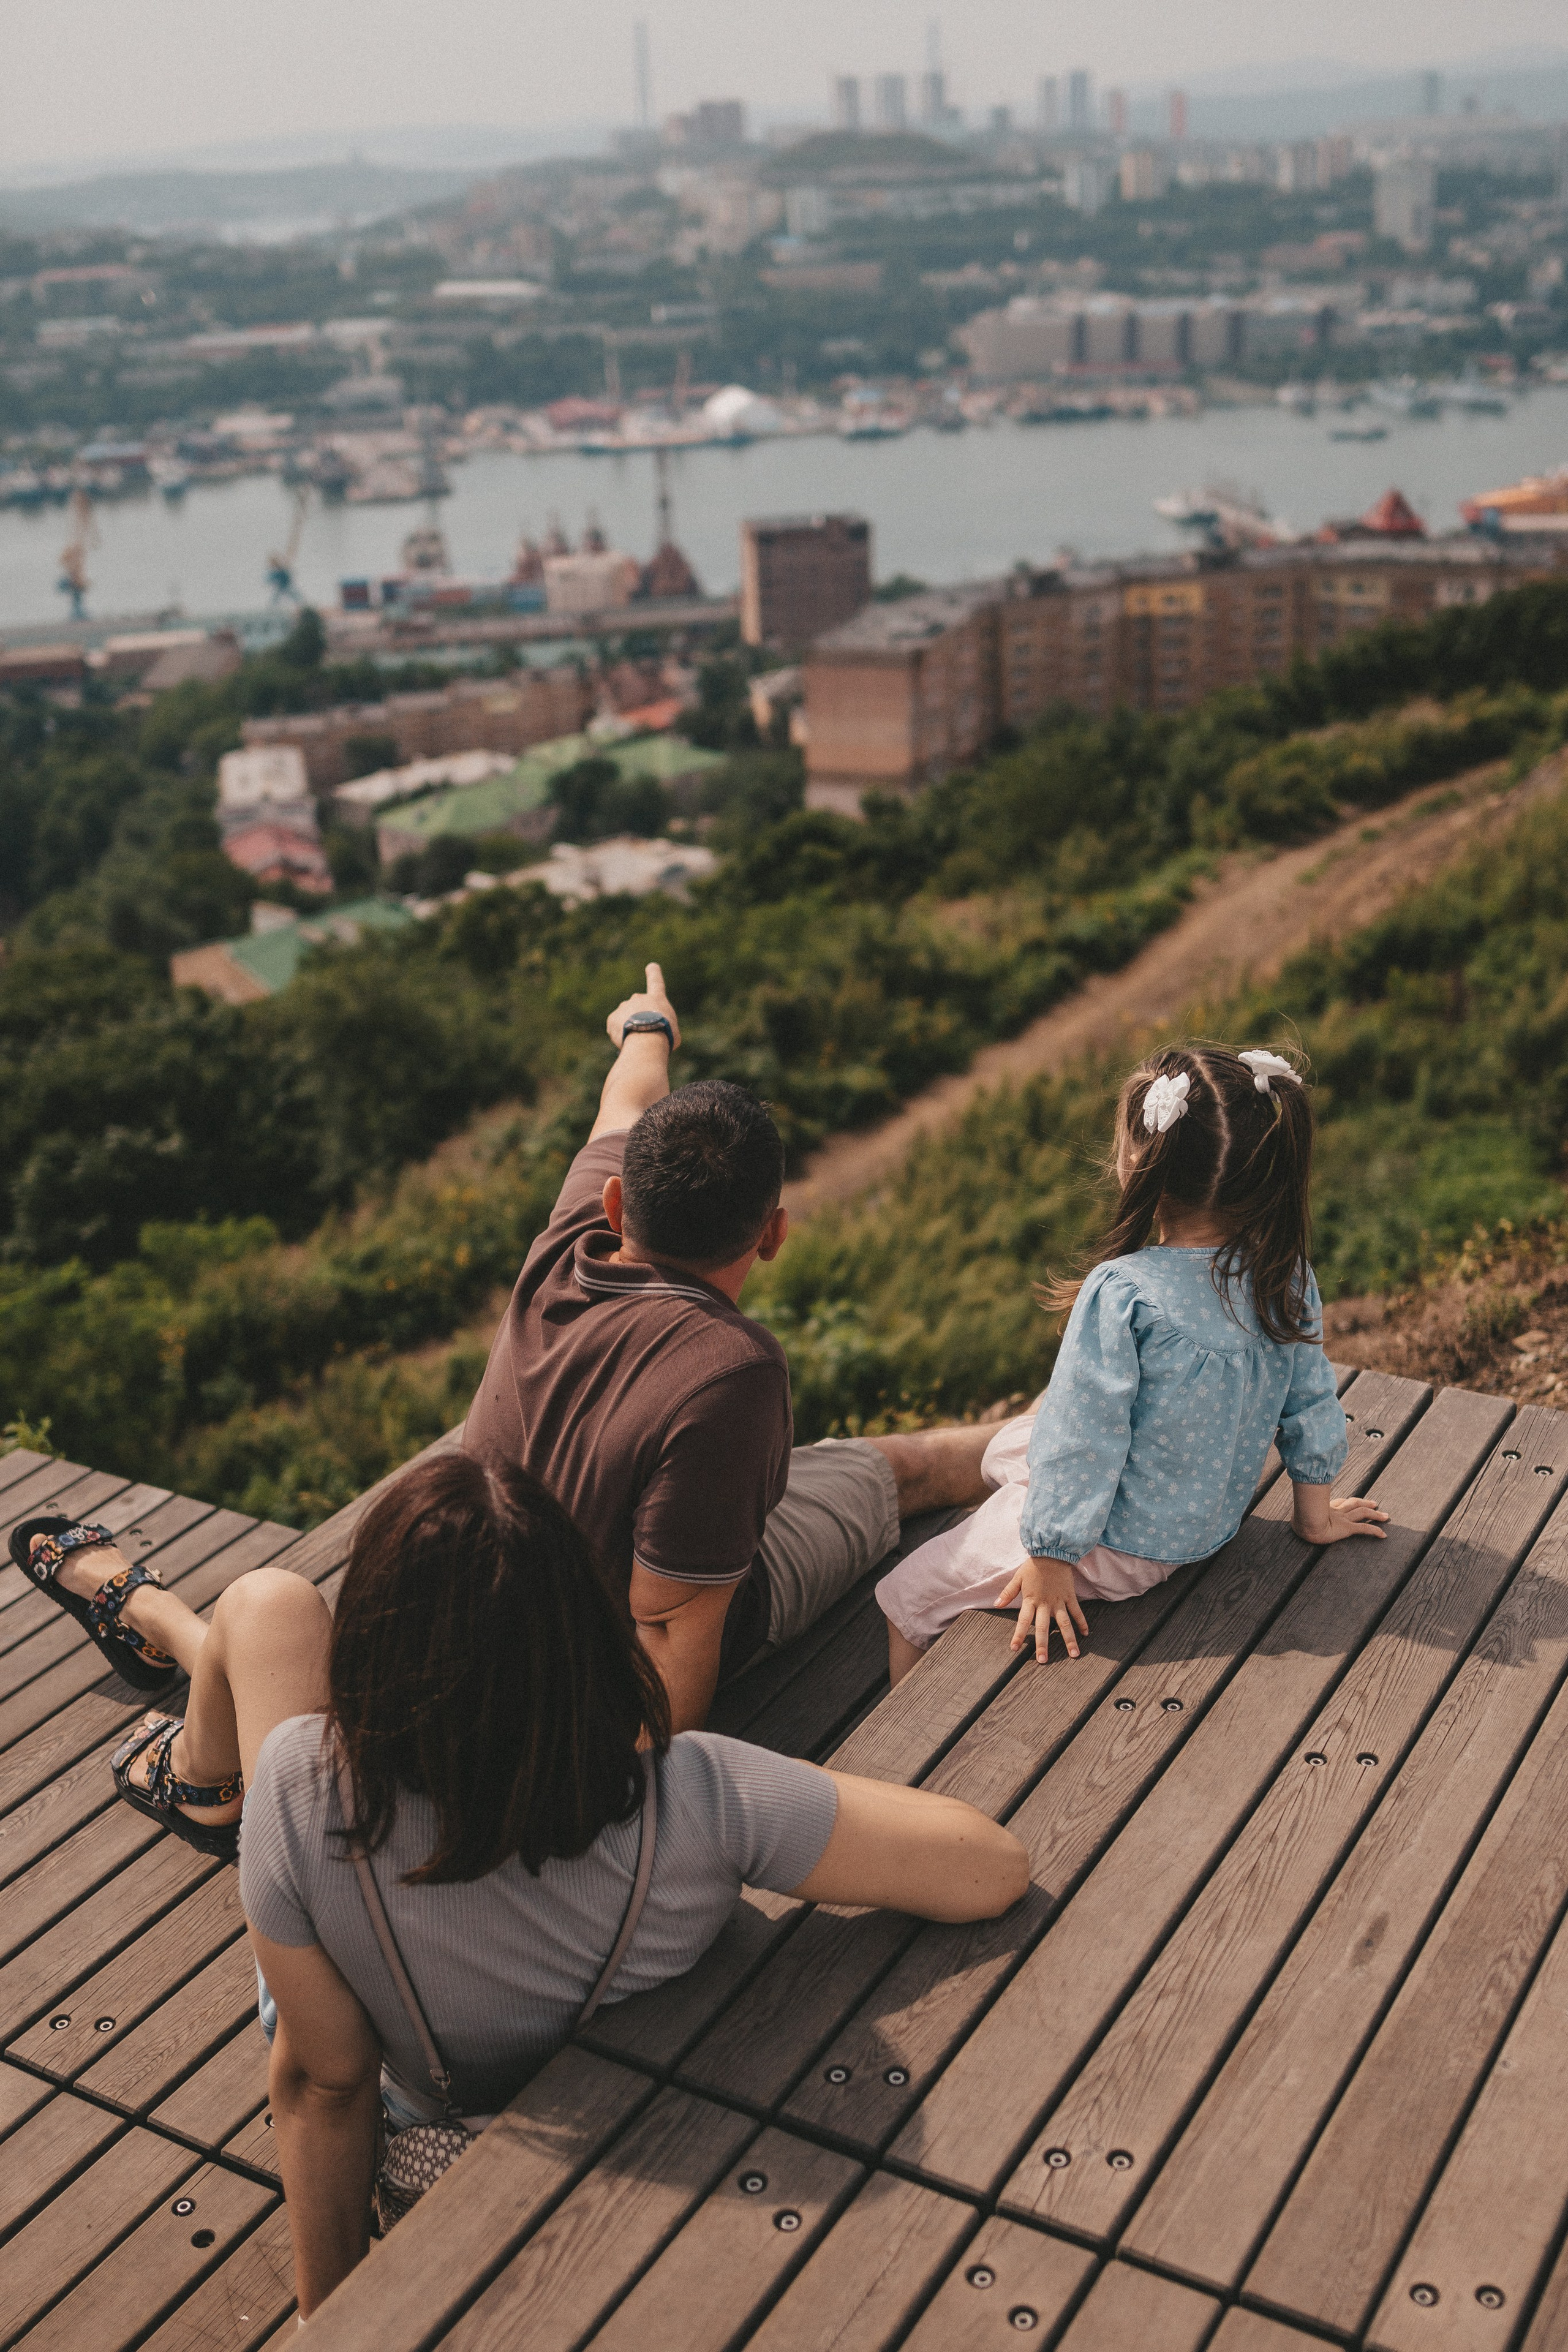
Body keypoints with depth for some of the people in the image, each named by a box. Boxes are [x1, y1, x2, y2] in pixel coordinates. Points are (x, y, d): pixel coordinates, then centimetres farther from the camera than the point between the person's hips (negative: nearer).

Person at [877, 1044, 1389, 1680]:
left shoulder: (1123, 1293, -29)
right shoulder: (1288, 1278, -11)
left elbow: (1084, 1436, -23)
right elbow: (1310, 1407, 2)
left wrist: (1050, 1560, -12)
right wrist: (1316, 1517, 17)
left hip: (1114, 1549, -7)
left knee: (907, 1595, 10)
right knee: (1004, 1450, 31)